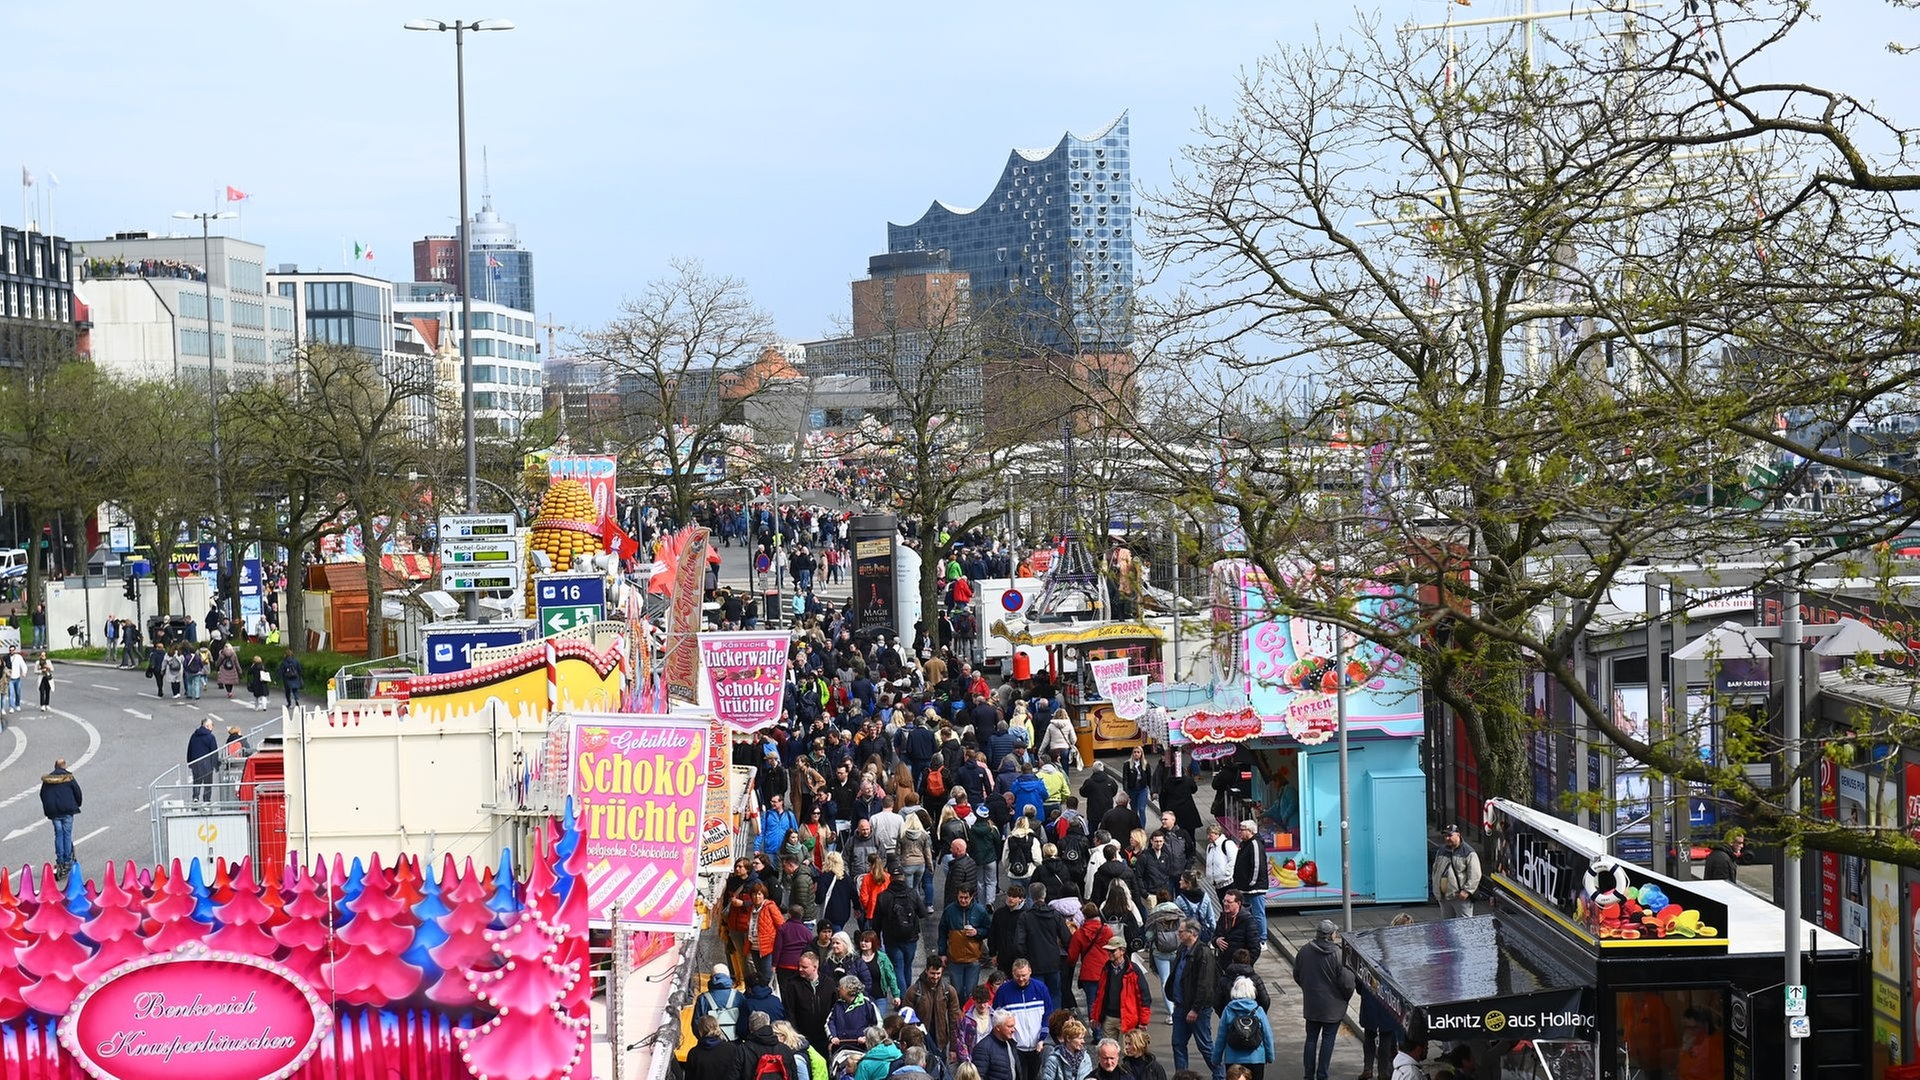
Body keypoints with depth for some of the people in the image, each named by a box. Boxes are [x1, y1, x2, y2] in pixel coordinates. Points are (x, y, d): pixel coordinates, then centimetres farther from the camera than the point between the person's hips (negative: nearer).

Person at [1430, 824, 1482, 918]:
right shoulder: (1442, 850, 14)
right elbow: (1435, 869, 22)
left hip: (1460, 896, -7)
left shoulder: (1468, 852, -7)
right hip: (1443, 896, 7)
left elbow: (1475, 875, -12)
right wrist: (1436, 888, 14)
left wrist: (1467, 890, -18)